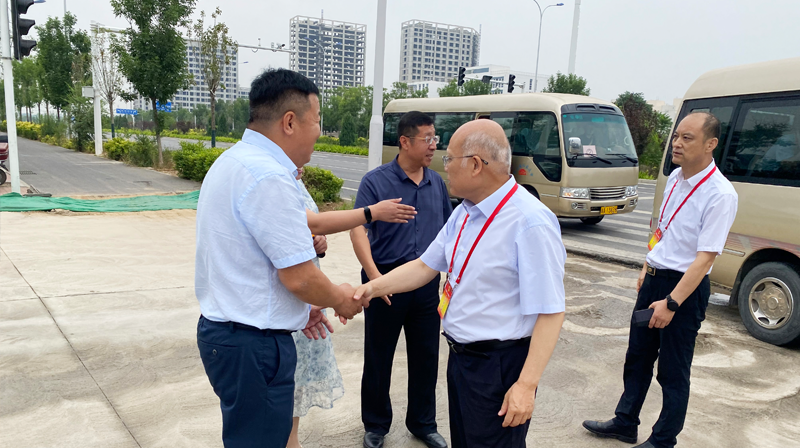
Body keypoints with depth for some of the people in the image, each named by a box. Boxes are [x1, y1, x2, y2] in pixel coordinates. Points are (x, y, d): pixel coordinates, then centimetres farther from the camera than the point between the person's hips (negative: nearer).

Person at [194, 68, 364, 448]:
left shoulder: (231, 161, 10)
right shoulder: (270, 178, -23)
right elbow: (299, 277, -23)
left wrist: (298, 307, 15)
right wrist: (340, 299, -3)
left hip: (221, 327, 10)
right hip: (252, 345, -10)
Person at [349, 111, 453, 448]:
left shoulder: (437, 183, 7)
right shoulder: (375, 181, -8)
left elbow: (447, 227, 16)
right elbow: (358, 230, -16)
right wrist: (374, 275, -27)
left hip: (427, 283, 4)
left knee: (426, 356, 14)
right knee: (378, 357, 10)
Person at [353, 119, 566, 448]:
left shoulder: (530, 223, -24)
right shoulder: (463, 214, 4)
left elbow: (550, 312, -23)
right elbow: (425, 266, 10)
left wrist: (527, 385, -24)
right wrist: (374, 287, -1)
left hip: (500, 366, -8)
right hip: (460, 356, 8)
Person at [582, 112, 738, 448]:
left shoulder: (720, 195, -20)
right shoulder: (675, 178, 4)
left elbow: (705, 257, -23)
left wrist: (671, 303, -25)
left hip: (685, 287, -8)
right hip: (654, 279, 8)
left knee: (673, 371, 7)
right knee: (637, 356, 19)